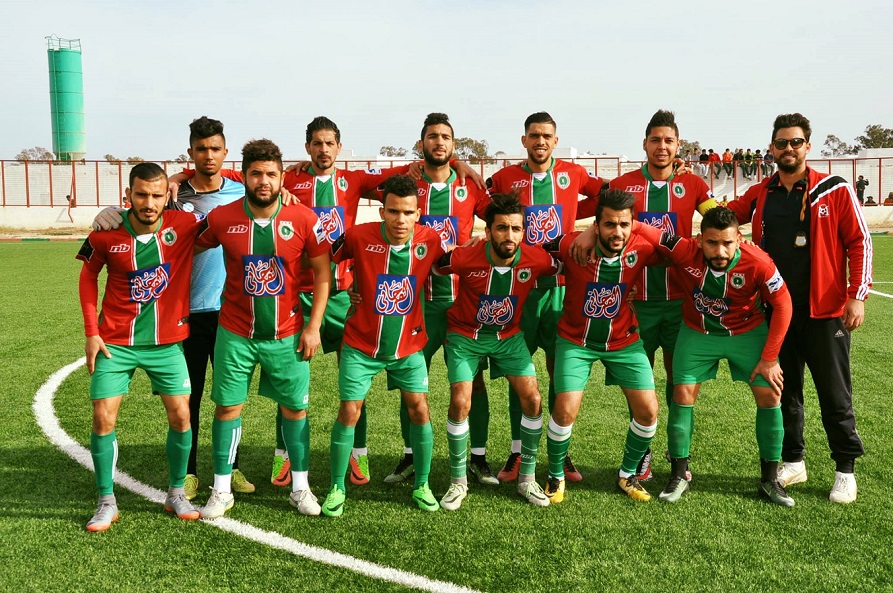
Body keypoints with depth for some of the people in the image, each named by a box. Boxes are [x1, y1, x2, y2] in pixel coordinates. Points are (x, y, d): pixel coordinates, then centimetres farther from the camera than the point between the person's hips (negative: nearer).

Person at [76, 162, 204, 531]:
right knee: (103, 418, -3)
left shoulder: (184, 226, -13)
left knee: (181, 416, 0)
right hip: (115, 342, 0)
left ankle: (176, 494, 20)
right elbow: (88, 276, 6)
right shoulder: (107, 234, -11)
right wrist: (91, 332, 1)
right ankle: (107, 502, 14)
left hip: (166, 342, 0)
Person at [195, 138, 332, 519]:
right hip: (235, 334, 0)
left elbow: (322, 272, -2)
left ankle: (300, 487, 24)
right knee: (228, 407, 5)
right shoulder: (222, 217, -6)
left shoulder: (303, 219, -8)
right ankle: (221, 490, 20)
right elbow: (192, 249, 13)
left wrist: (313, 326, -5)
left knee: (295, 408, 8)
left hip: (287, 334, 0)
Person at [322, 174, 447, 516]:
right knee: (348, 413, -2)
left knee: (419, 410, 1)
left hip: (408, 345, 2)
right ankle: (337, 488, 16)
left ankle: (422, 485, 20)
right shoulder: (358, 237, -17)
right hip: (361, 346, -2)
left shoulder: (431, 240, -12)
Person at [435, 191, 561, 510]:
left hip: (509, 335, 2)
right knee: (460, 403, -10)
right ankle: (458, 481, 10)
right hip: (465, 334, -2)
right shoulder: (464, 257, -28)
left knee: (533, 399, -5)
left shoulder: (536, 258, -23)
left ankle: (527, 478, 14)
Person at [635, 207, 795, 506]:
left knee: (770, 394, -5)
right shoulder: (686, 251, -30)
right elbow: (643, 229, -23)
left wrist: (769, 359, -15)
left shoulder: (758, 263, -30)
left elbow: (782, 305, -17)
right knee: (683, 393, -7)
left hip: (747, 332, 0)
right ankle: (679, 474, 10)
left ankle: (770, 480, 11)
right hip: (697, 332, 0)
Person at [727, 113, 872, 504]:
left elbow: (859, 242, -3)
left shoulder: (834, 190, -3)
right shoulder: (759, 195, 7)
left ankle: (846, 470, 19)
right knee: (784, 391, 12)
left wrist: (857, 296, -10)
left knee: (834, 394, 5)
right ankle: (793, 462, 26)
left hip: (825, 311, -3)